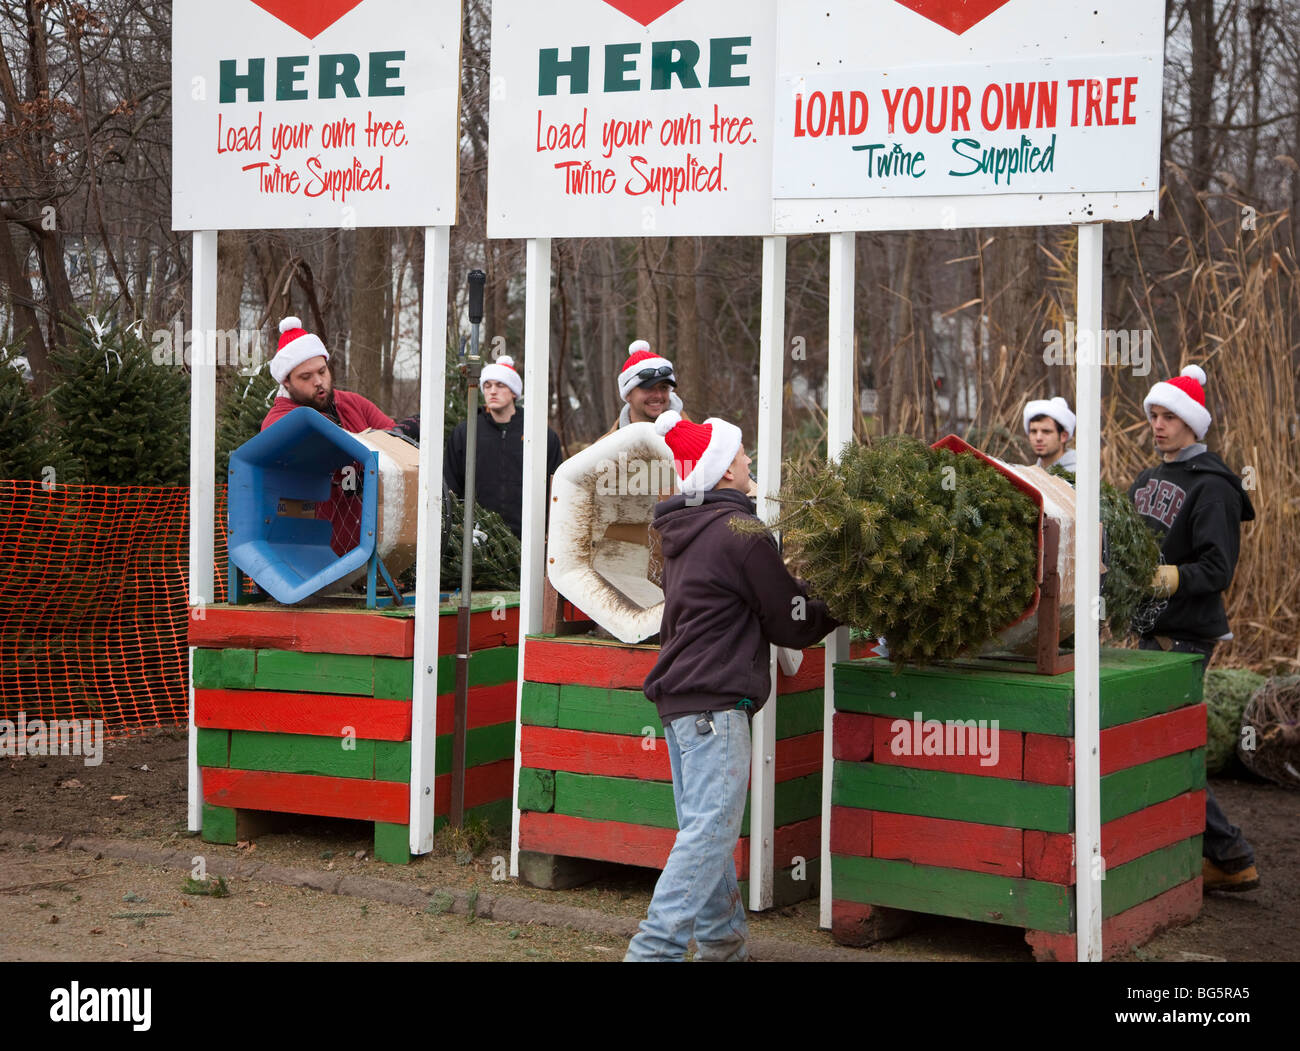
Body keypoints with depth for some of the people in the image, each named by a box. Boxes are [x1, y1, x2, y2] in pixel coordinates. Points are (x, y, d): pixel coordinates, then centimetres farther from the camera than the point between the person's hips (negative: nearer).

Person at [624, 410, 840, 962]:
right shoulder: (740, 533, -12)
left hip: (679, 697, 10)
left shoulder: (683, 530, 15)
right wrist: (838, 609, 13)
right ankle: (655, 946, -15)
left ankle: (723, 940, 20)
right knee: (711, 830, -10)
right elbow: (792, 623, -5)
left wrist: (802, 587, 17)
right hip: (714, 703, -10)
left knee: (705, 827, 13)